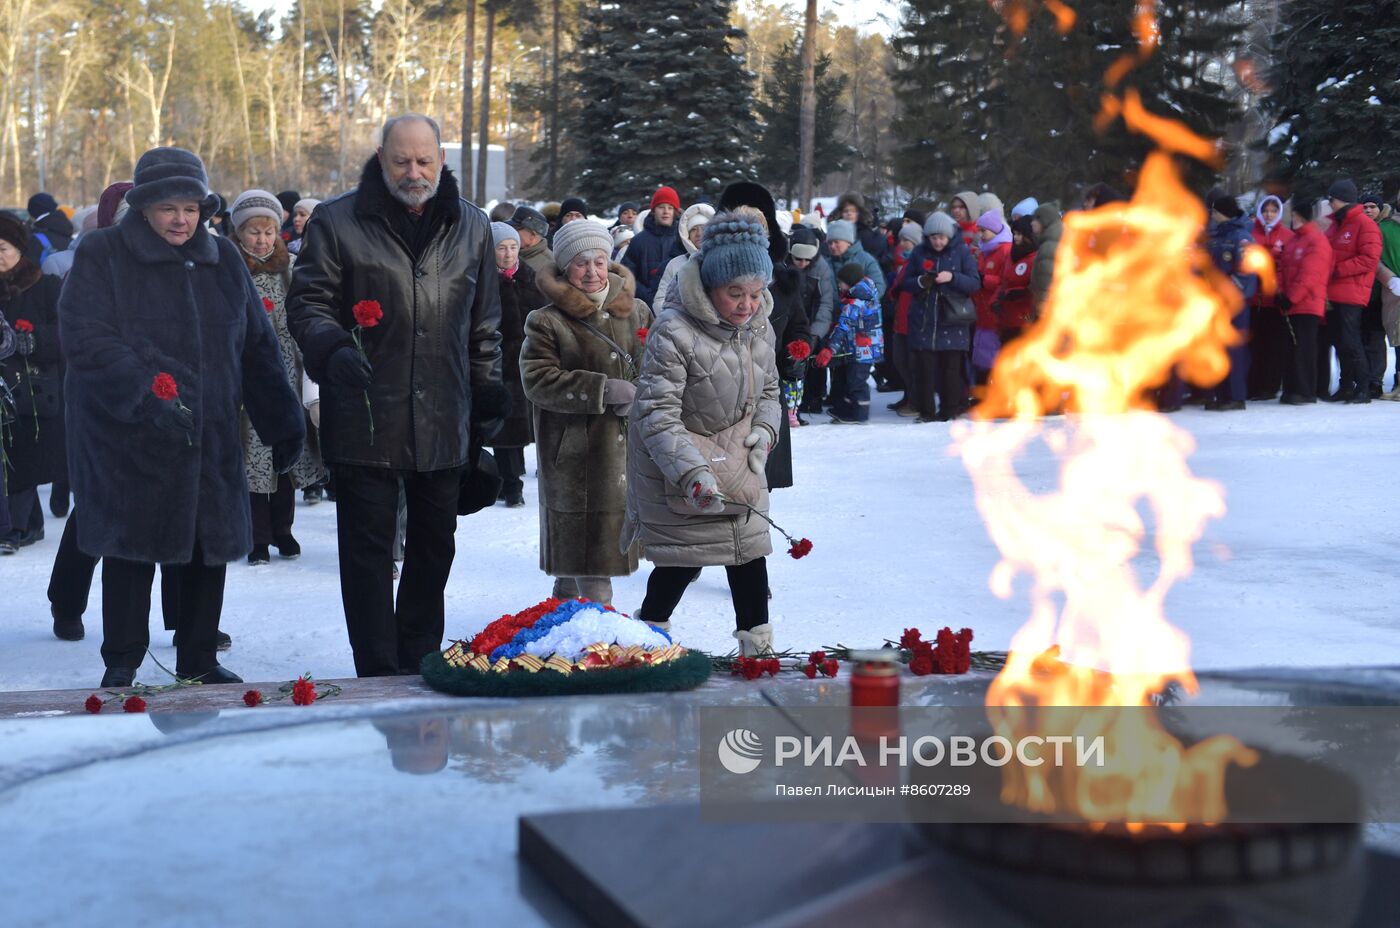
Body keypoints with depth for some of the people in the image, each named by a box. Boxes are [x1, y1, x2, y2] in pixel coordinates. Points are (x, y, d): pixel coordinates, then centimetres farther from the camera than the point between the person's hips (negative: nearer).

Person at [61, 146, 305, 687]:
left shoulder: (223, 260, 10)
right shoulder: (101, 256, -4)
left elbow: (257, 347, 13)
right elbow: (85, 337, -16)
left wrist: (283, 420, 7)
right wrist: (144, 389, -30)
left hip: (210, 440, 4)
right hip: (128, 440, -4)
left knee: (208, 550, 8)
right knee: (131, 551, 3)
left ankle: (199, 661, 23)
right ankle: (121, 666, 17)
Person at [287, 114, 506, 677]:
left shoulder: (471, 227, 11)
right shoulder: (337, 222, -1)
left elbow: (484, 324, 18)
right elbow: (307, 302, -1)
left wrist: (488, 393, 14)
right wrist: (334, 349, -20)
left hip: (445, 424, 4)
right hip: (365, 421, -4)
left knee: (434, 546, 13)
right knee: (368, 550, -1)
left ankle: (420, 666, 27)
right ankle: (379, 674, 7)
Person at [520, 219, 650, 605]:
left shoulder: (636, 312, 10)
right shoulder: (548, 321, -3)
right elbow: (536, 380, -11)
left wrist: (640, 396, -7)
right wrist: (602, 389, -19)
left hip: (627, 443, 4)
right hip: (575, 449, -4)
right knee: (588, 533, -6)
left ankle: (567, 598, 29)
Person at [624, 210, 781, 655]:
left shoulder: (758, 329, 1)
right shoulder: (673, 331, -23)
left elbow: (768, 391, 16)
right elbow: (657, 414, -25)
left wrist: (763, 430, -6)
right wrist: (692, 472, -35)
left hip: (738, 464, 6)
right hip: (674, 470, -6)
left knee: (750, 551, 6)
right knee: (682, 561, -4)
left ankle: (757, 644, 18)